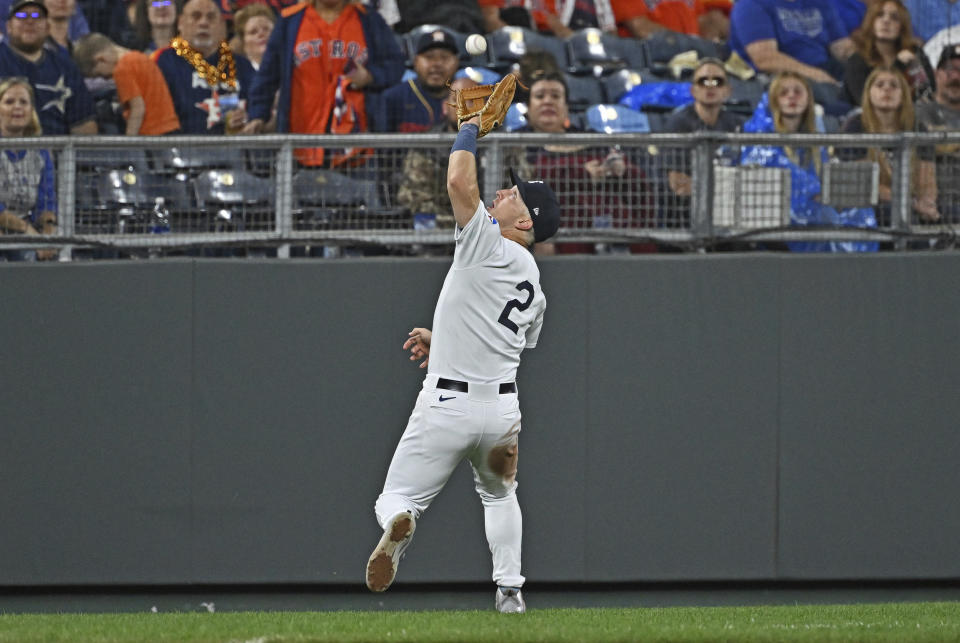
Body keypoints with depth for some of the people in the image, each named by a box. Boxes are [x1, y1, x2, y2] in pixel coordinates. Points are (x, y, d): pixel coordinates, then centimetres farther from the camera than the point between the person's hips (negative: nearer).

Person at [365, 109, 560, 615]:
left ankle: (398, 521, -34)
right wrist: (441, 342, 29)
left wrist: (470, 128, -1)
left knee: (397, 497, 1)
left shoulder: (488, 244, -8)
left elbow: (459, 183, -18)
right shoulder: (535, 288, 13)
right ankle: (510, 589, 19)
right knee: (499, 494, 30)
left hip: (447, 403, -6)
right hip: (502, 406, 6)